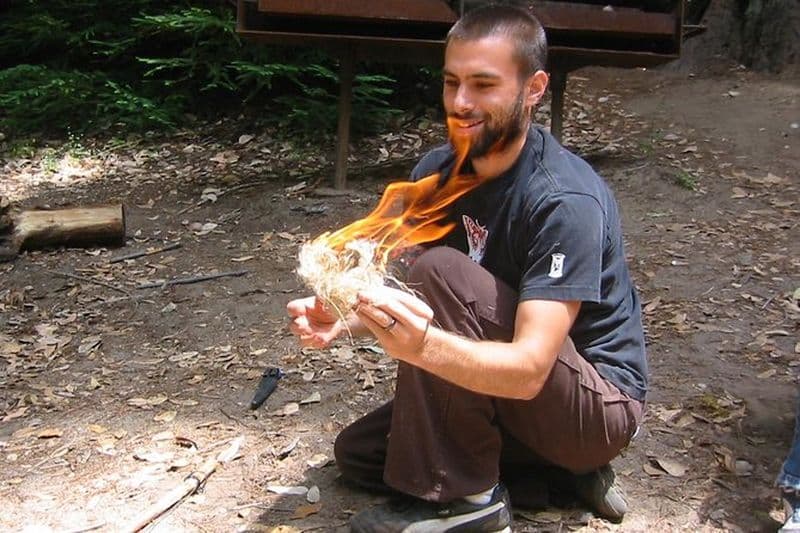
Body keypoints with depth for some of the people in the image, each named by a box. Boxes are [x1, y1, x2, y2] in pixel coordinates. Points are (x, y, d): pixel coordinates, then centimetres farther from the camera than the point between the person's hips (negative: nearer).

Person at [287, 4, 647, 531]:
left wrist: (420, 345, -52)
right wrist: (345, 320, -21)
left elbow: (529, 369, -33)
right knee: (358, 451, 8)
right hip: (509, 385, 8)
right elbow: (416, 299, 0)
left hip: (601, 408, -8)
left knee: (441, 271, -27)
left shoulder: (567, 201, -28)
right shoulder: (438, 172, -5)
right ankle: (557, 470, 6)